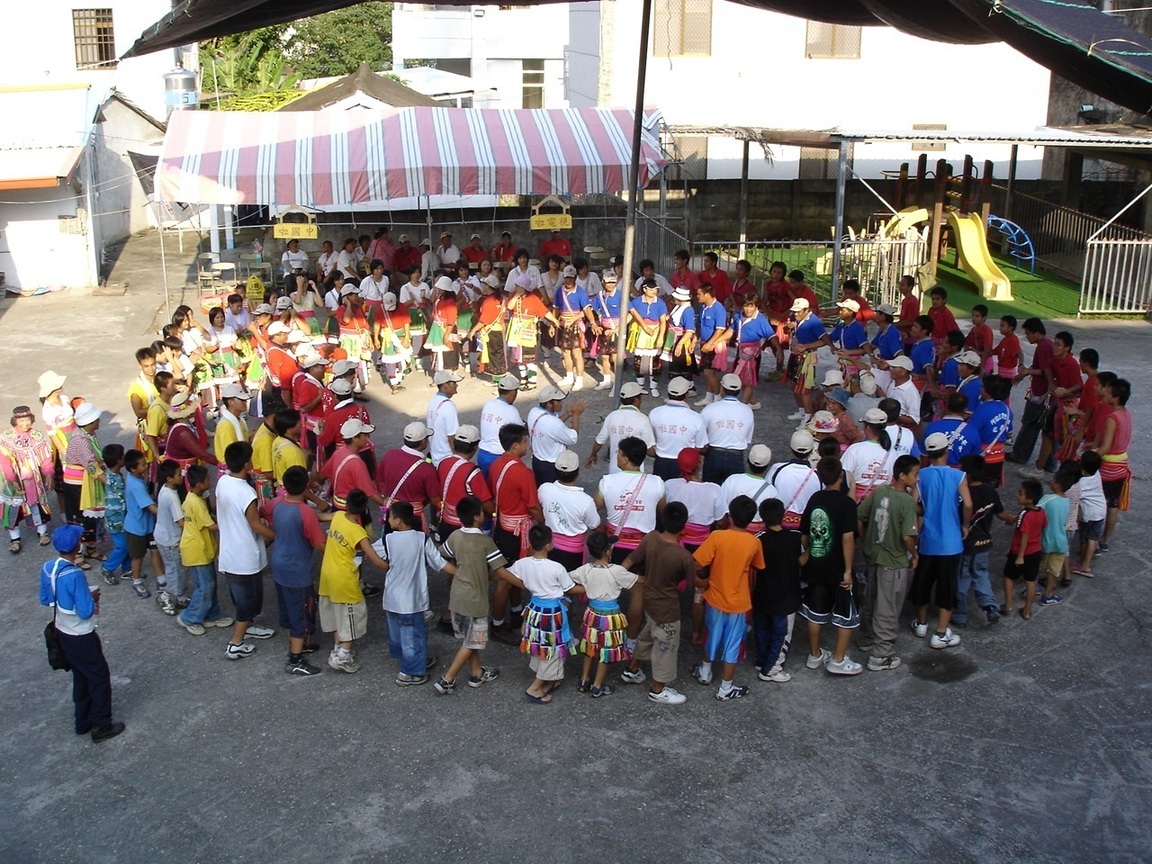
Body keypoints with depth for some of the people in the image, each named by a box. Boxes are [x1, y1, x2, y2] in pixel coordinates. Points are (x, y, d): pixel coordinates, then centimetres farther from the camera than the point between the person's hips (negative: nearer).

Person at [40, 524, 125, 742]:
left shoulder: (47, 568, -5)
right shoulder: (74, 575, -31)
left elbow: (45, 600, 9)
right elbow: (86, 611, -27)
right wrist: (93, 597, -9)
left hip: (63, 632, 8)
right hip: (81, 637, -8)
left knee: (81, 677, 23)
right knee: (100, 677, 10)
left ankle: (83, 722, 35)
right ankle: (101, 726, 20)